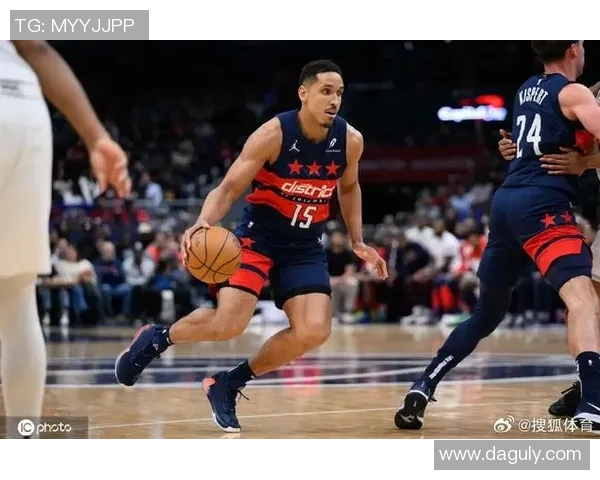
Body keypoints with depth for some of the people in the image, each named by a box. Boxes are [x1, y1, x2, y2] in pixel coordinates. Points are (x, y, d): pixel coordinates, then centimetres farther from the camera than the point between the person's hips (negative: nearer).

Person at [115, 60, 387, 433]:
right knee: (228, 324, -22)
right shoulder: (273, 135, -20)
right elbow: (229, 189, -18)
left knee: (314, 332, -15)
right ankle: (156, 338, 10)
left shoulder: (350, 141, -7)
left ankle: (229, 384, 5)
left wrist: (357, 241, 10)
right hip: (257, 235, -4)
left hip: (306, 245, 4)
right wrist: (204, 223, -37)